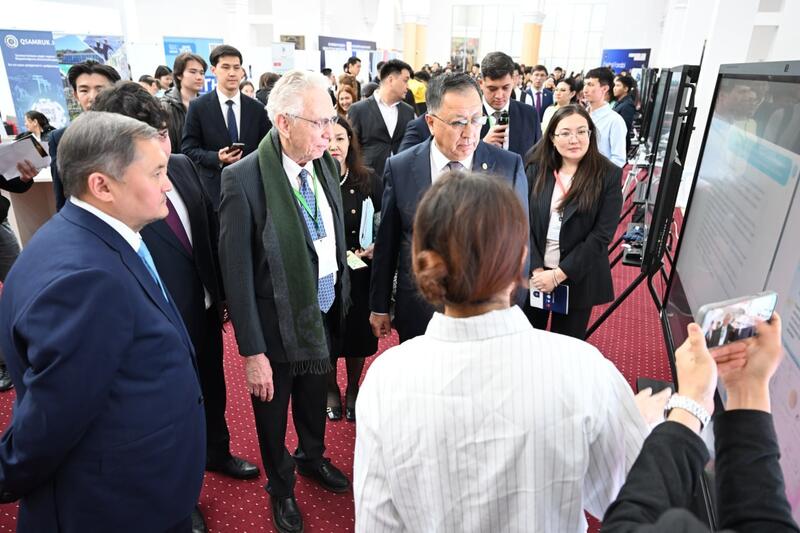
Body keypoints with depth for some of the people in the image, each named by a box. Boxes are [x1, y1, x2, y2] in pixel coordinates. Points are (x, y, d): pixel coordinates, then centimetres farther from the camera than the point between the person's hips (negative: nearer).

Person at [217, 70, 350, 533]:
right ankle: (281, 486, 50)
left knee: (315, 401, 28)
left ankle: (313, 457, 59)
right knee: (273, 416, 21)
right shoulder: (243, 178, -23)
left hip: (327, 316, 5)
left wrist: (343, 299, 7)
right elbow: (237, 274, -20)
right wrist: (252, 353, -18)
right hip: (279, 325, -5)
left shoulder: (325, 164, -5)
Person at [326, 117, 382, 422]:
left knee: (358, 334, 16)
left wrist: (377, 247, -14)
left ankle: (353, 390, 41)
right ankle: (331, 390, 41)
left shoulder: (368, 181, -5)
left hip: (359, 274, 1)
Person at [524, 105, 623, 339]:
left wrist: (559, 274, -15)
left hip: (578, 279, -2)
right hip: (532, 274, 2)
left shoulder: (608, 175, -7)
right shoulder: (536, 169, -1)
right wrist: (536, 269, -13)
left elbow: (601, 235, -11)